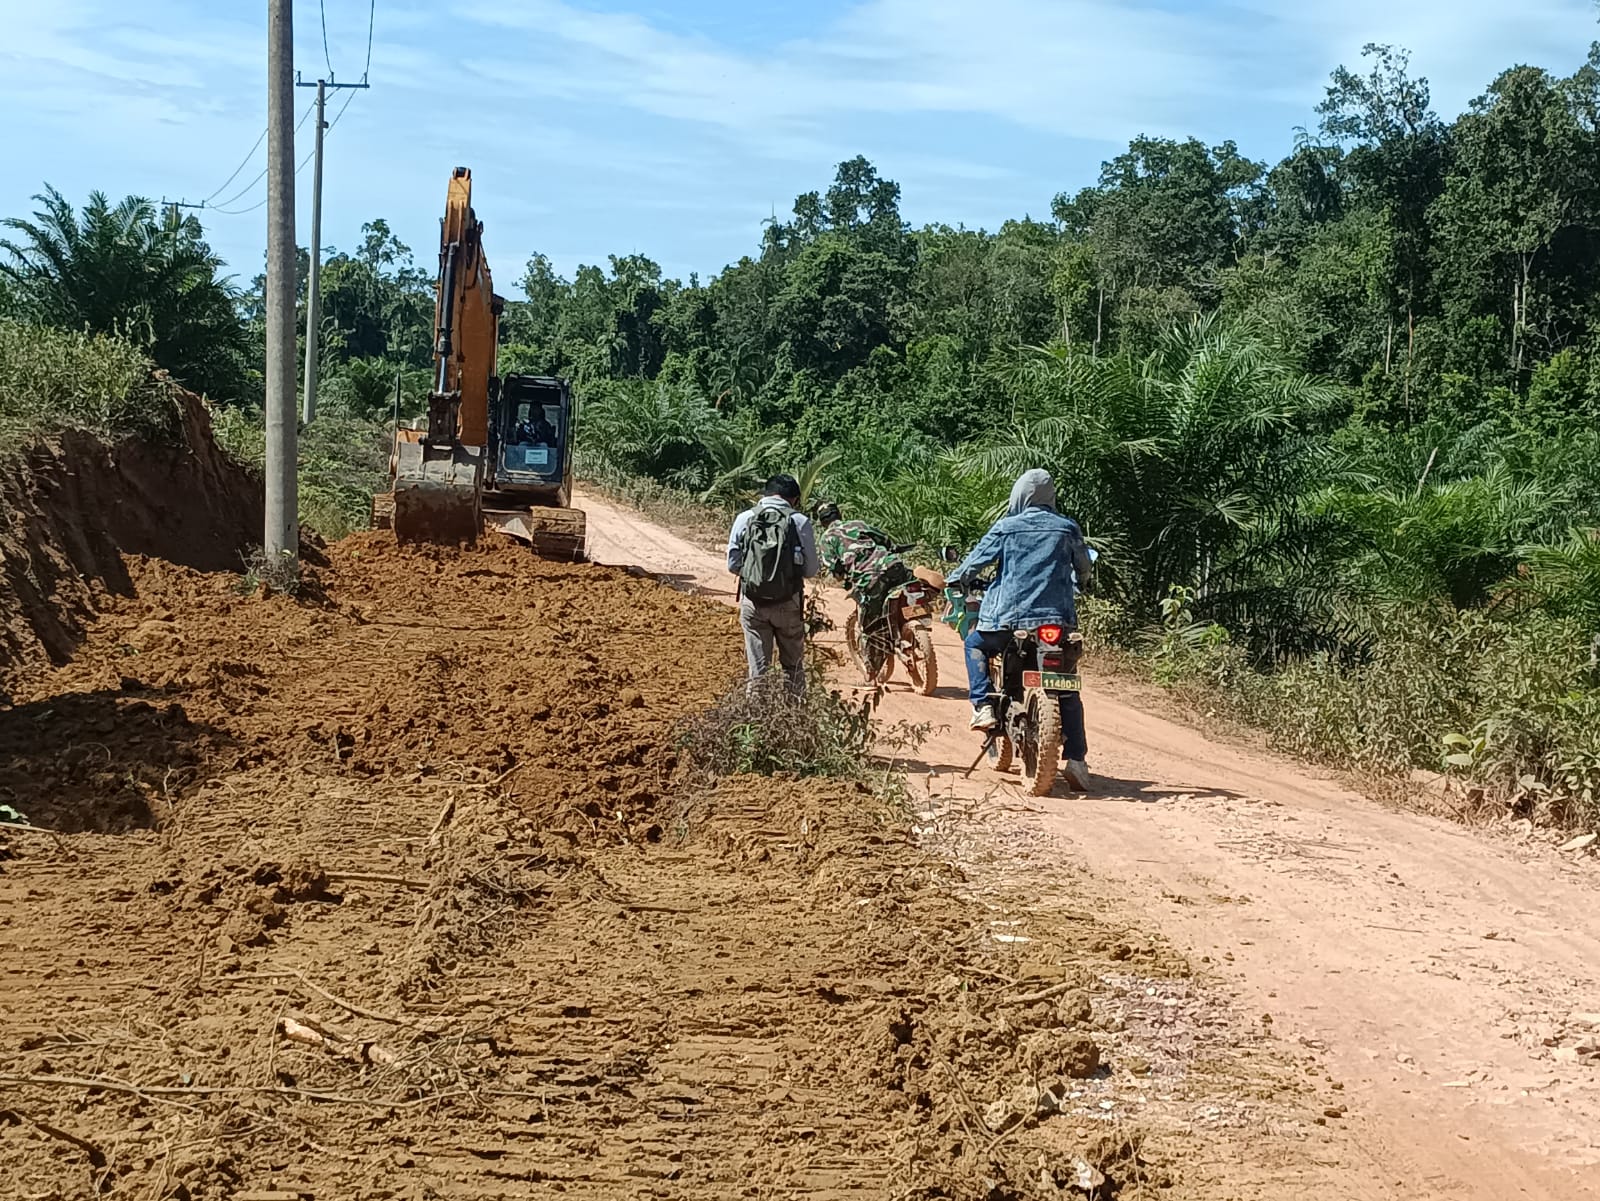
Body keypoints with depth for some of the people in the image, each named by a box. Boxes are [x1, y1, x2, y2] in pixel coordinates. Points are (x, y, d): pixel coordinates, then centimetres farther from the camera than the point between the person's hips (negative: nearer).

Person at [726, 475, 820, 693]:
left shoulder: (744, 519, 0)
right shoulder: (799, 522, -5)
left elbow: (732, 564, 3)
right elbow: (811, 571, -2)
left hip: (753, 602, 1)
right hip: (788, 603, -1)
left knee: (758, 667, 7)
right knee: (793, 666, 14)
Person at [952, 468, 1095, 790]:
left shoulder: (1006, 528, -1)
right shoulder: (1068, 528, 6)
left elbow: (976, 561, 5)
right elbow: (1085, 570, 17)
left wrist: (956, 580, 25)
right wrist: (1081, 583, 40)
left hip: (1008, 617, -1)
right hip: (1058, 618, 2)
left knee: (976, 644, 28)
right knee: (1068, 691, 10)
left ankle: (983, 707, 9)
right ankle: (1076, 760, -1)